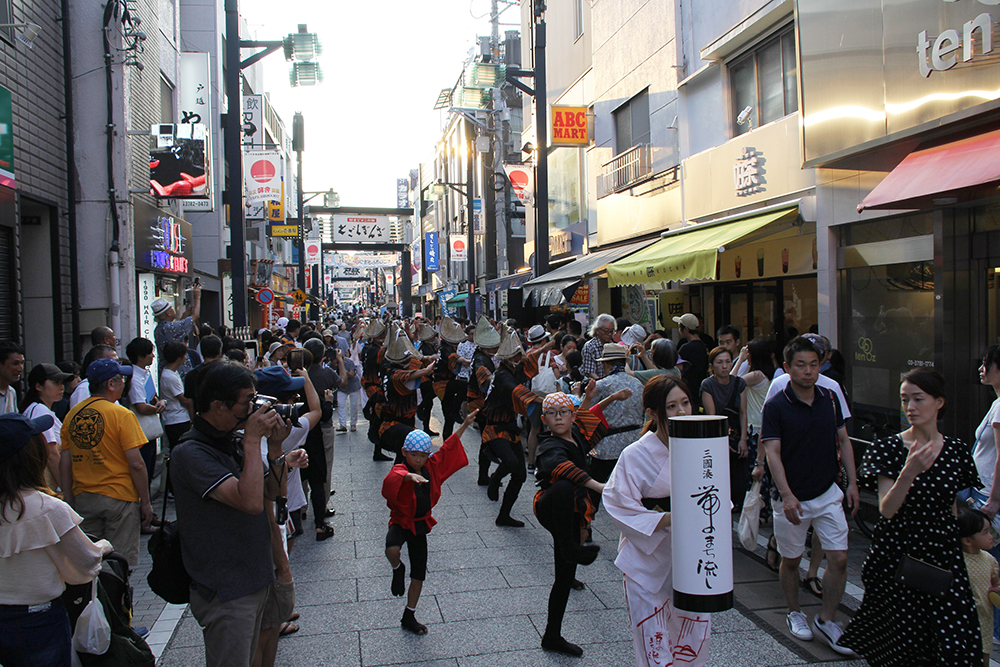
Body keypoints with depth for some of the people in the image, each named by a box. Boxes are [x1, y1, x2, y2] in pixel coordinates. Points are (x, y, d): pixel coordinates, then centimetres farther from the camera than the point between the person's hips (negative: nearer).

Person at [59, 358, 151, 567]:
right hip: (120, 498, -5)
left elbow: (64, 464, 5)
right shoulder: (122, 415, -13)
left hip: (83, 500, 5)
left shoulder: (72, 415, 3)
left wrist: (69, 501, 13)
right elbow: (136, 464, -15)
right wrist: (146, 502, -7)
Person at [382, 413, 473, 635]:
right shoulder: (401, 469, -18)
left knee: (419, 575, 10)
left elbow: (448, 447, 8)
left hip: (420, 525, 5)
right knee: (392, 550, -36)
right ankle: (398, 569, 1)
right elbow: (393, 478, -43)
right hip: (401, 522, -5)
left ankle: (409, 617, 29)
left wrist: (465, 425, 10)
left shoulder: (432, 467, -2)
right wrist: (410, 476, -63)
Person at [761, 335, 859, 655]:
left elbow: (843, 440, 11)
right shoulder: (775, 406, -12)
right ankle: (794, 613, 33)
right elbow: (773, 453, -17)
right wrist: (786, 495, -26)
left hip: (828, 494, 3)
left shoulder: (830, 399, 2)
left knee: (839, 558, -1)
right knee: (791, 560, 10)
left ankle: (826, 620, 15)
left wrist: (852, 482, 5)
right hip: (791, 498, -3)